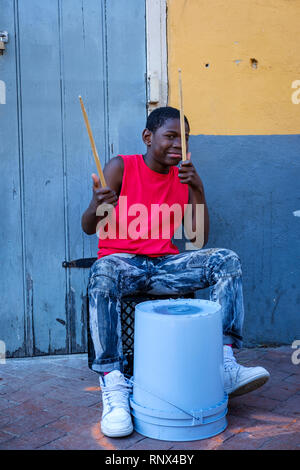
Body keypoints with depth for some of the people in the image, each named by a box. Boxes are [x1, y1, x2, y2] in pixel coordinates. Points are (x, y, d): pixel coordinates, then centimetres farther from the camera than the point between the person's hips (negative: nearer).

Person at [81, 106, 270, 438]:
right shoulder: (121, 167, -2)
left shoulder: (184, 175, 8)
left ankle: (224, 364, -23)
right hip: (122, 261, -3)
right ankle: (113, 386, -36)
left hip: (165, 265, 4)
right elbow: (89, 228, -9)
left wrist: (198, 191, -12)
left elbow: (200, 239, 1)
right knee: (102, 274, -38)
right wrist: (96, 208, -34)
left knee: (226, 260, -18)